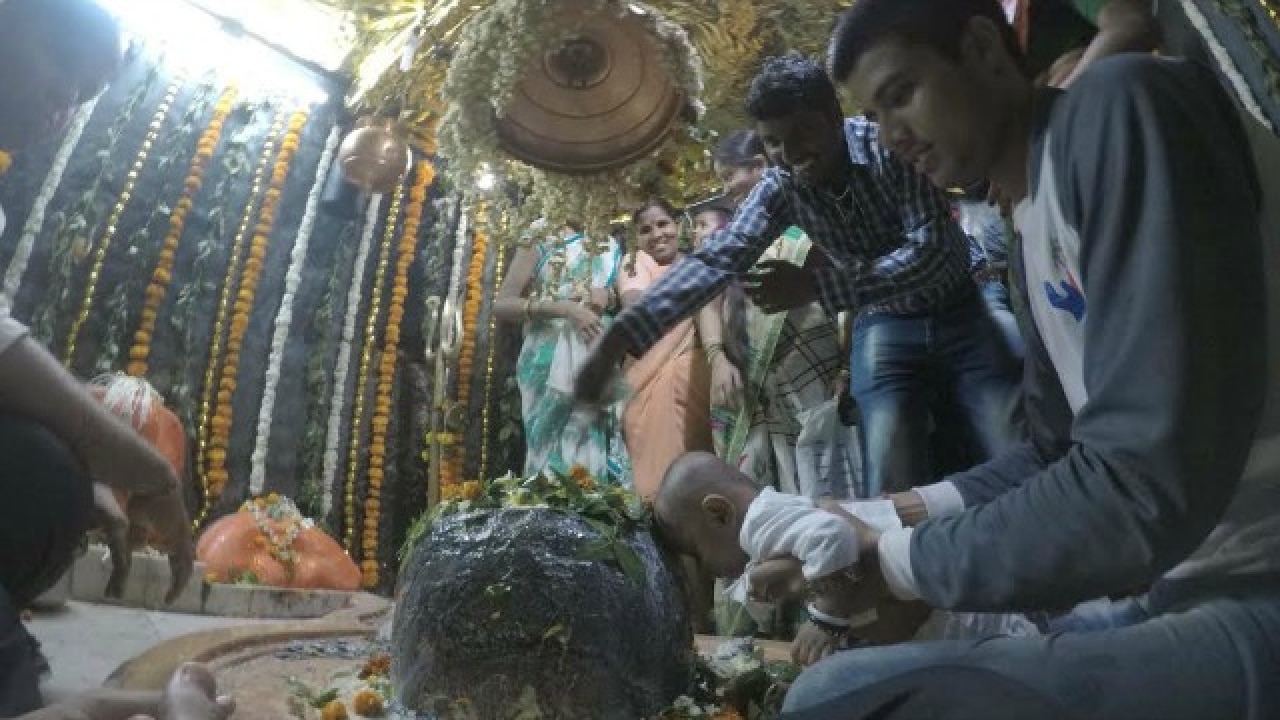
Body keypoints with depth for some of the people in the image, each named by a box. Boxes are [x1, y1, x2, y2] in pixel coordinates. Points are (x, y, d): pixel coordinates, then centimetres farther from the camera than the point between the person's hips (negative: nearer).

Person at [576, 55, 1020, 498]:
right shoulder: (781, 188, -12)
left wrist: (816, 286, -38)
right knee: (894, 486, -10)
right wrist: (621, 334, -34)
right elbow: (716, 258, -21)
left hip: (957, 312, -2)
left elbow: (934, 250, -30)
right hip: (884, 327, 2)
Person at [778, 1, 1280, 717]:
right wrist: (886, 520, 8)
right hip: (1205, 590, 9)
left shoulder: (1121, 108, -15)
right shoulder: (1035, 243, 12)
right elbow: (1055, 452, 20)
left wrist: (893, 562, -11)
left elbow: (1146, 486, -24)